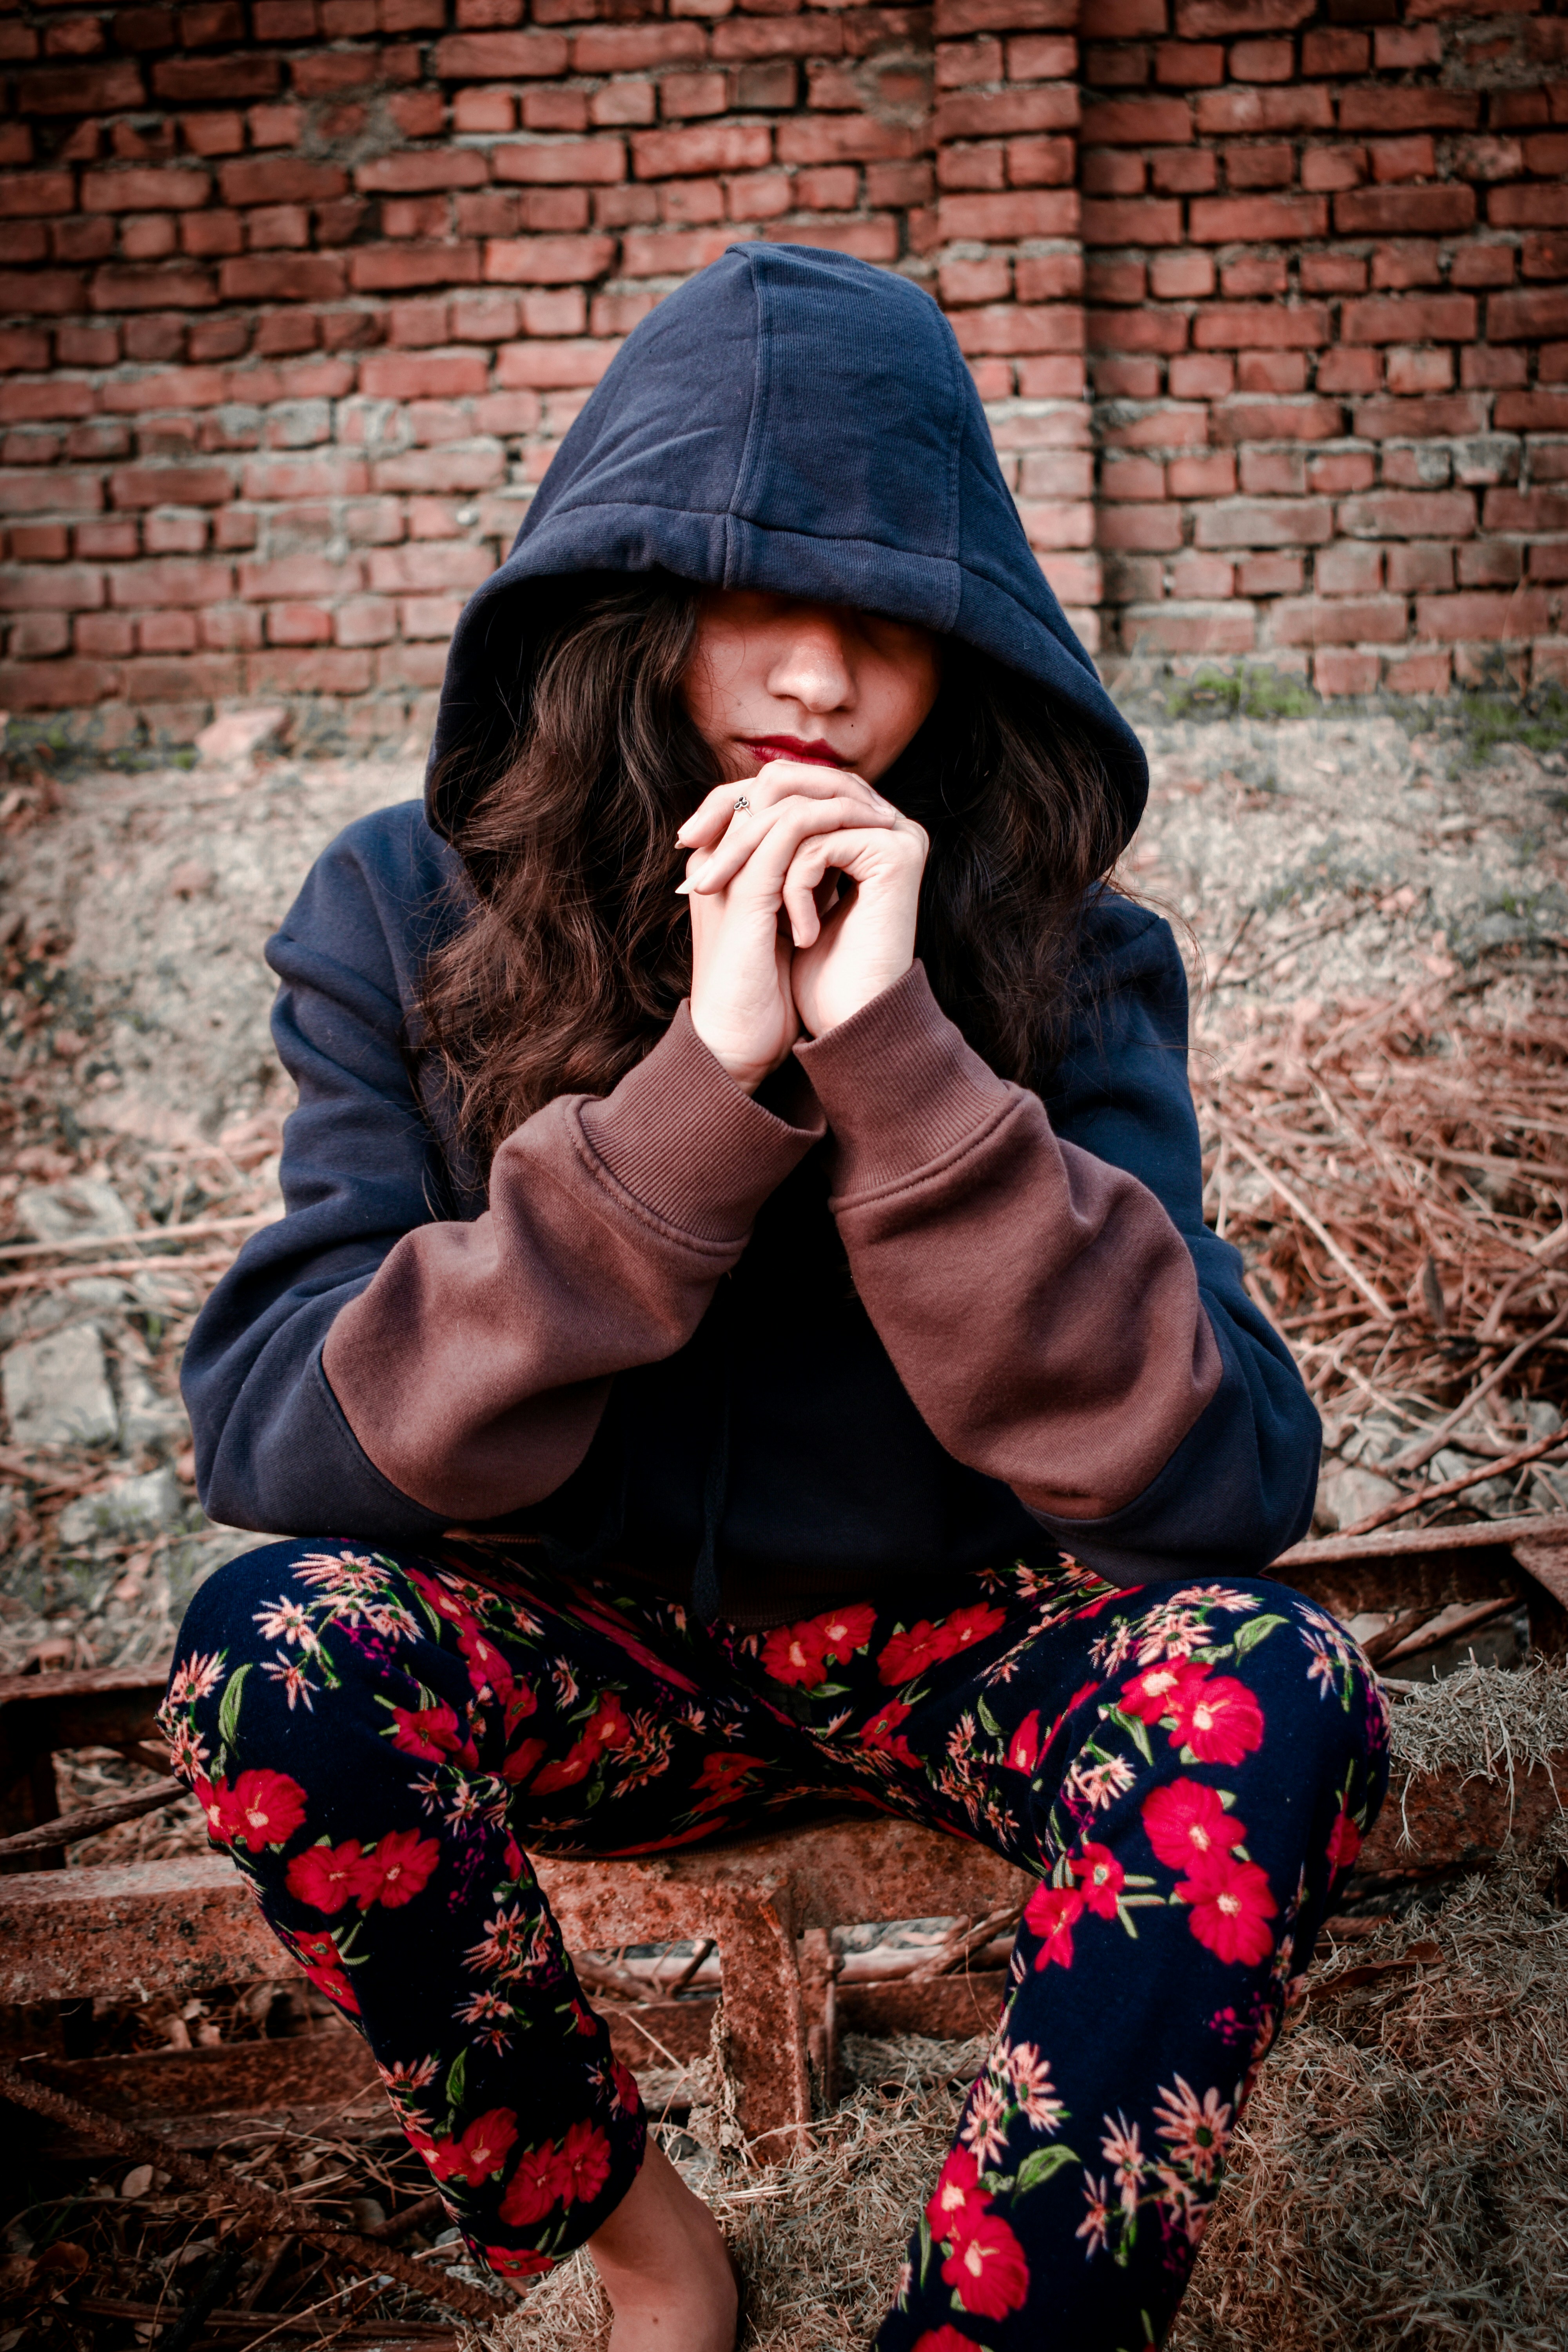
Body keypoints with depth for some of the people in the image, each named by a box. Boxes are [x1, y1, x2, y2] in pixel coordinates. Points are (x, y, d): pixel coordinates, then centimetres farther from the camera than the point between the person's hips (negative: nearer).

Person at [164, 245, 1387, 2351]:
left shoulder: (1062, 956, -12)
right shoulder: (409, 917, -11)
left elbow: (1225, 1490, -23)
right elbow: (271, 1441, -22)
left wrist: (896, 1054, -32)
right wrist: (704, 1085, -32)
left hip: (958, 1639, 0)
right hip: (591, 1648, 1)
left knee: (1268, 1684, -29)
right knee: (279, 1644, -28)